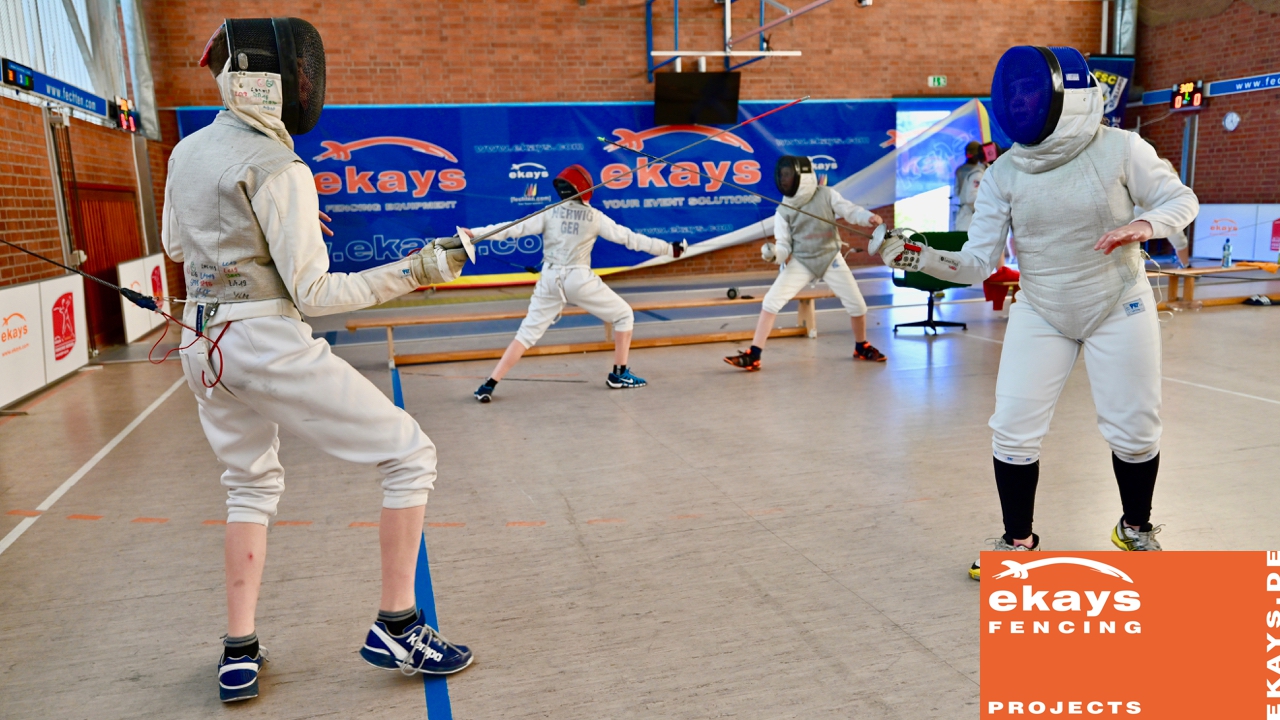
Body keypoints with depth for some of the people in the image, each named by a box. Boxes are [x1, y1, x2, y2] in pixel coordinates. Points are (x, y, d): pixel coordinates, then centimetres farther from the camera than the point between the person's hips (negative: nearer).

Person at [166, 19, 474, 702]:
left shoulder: (187, 151, 9)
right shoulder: (278, 169, -16)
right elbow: (313, 294, -17)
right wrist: (416, 271, -17)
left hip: (205, 346, 8)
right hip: (271, 347, -8)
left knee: (252, 486, 27)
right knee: (410, 457, 2)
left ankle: (239, 654, 23)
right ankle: (396, 627, 6)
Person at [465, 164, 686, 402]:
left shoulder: (549, 213, 4)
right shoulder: (594, 216, -1)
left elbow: (514, 228, -5)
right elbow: (630, 238, -2)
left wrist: (474, 233, -6)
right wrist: (669, 248, 3)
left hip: (550, 280, 3)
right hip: (579, 279, -3)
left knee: (527, 335, 7)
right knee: (624, 315, 16)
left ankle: (489, 386, -4)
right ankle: (619, 374, 17)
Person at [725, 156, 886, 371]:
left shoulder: (826, 195, -10)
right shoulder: (783, 211, -8)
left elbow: (851, 212, -10)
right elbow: (784, 246, -8)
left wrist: (870, 217, -32)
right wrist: (774, 254, -31)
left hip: (830, 258, 0)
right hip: (800, 262, 0)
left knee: (857, 304, 0)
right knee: (771, 302, -17)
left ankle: (862, 347, 29)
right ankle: (752, 356, -16)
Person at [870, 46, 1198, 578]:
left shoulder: (1119, 149, -16)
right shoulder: (1003, 173, -12)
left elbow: (1181, 200, -6)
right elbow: (977, 263, -12)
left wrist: (1145, 225, -28)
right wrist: (917, 257, -30)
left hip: (1119, 310, -1)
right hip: (1040, 315, 1)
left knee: (1134, 432, 7)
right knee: (1013, 433, -4)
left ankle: (1135, 529, 35)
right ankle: (1018, 542, 18)